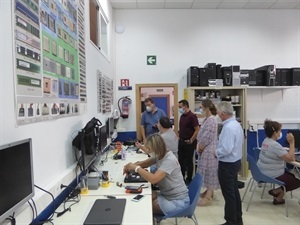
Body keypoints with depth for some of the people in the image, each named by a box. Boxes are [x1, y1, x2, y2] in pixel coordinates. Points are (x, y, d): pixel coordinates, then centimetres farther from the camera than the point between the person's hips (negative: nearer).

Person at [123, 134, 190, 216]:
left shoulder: (169, 160, -27)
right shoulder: (160, 155, 0)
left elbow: (153, 179, -36)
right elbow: (144, 163, 10)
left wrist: (136, 168, -25)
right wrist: (131, 166, -11)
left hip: (177, 201, -8)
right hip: (167, 194, 8)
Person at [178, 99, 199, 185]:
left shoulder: (192, 116, -15)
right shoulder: (182, 116, 9)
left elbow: (197, 130, -18)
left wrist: (191, 140, -18)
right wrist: (179, 135, 10)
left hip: (189, 143, -8)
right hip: (181, 141, 8)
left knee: (189, 161, 4)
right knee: (181, 160, 14)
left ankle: (189, 179, 17)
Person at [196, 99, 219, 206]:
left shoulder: (212, 120, -20)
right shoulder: (206, 119, 11)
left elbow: (208, 137, -22)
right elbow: (201, 134, 14)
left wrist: (200, 147, -10)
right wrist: (198, 146, 4)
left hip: (209, 151, -10)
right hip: (205, 150, 10)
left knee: (209, 171, -2)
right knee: (207, 171, 18)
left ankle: (208, 198, 5)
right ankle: (209, 191, 32)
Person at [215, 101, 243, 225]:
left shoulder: (228, 127, -26)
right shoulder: (237, 124, 5)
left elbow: (226, 149, -30)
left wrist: (216, 152, -11)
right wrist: (220, 150, 10)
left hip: (227, 164, -10)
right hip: (235, 161, 10)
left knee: (229, 194, 4)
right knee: (234, 191, 21)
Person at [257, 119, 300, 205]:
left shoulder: (266, 141, 3)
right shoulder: (275, 145, -25)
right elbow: (291, 159, -23)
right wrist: (292, 143, -21)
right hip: (271, 176, -9)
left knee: (291, 175, 26)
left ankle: (279, 197, 22)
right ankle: (276, 191, 11)